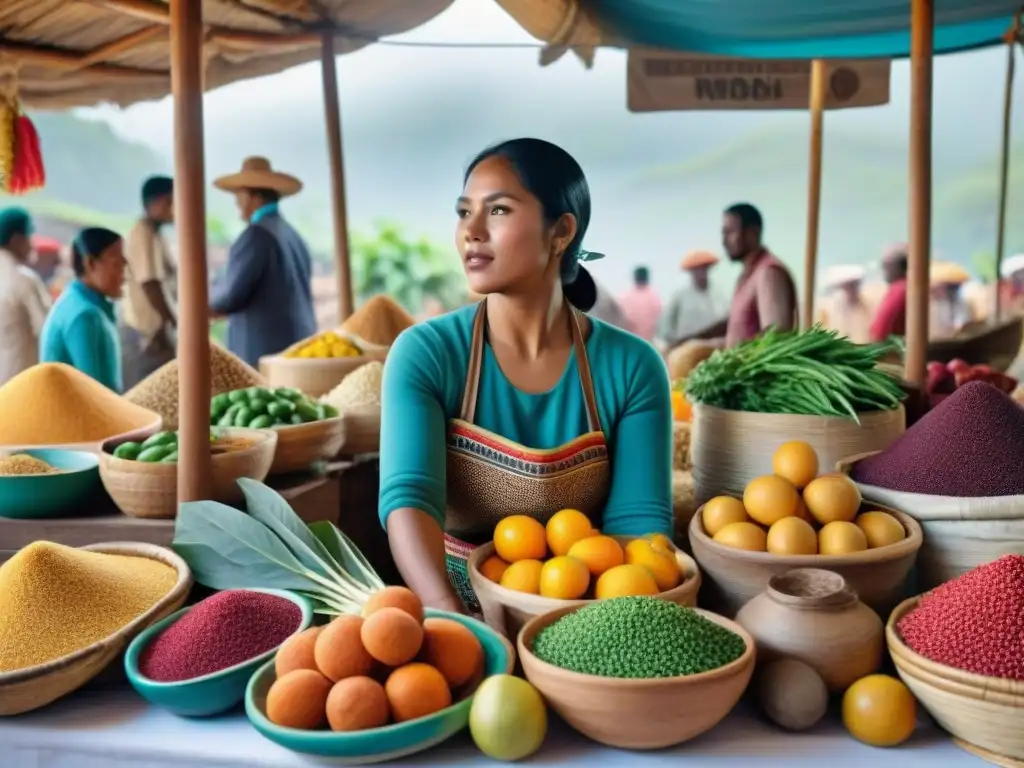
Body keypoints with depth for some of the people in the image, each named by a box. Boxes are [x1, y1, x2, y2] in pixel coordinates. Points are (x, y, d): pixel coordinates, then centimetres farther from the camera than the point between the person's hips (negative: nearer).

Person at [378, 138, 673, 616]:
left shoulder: (631, 366, -5)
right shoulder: (424, 354, -8)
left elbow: (639, 520, -8)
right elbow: (408, 500, -19)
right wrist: (453, 623, -35)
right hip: (458, 606, 0)